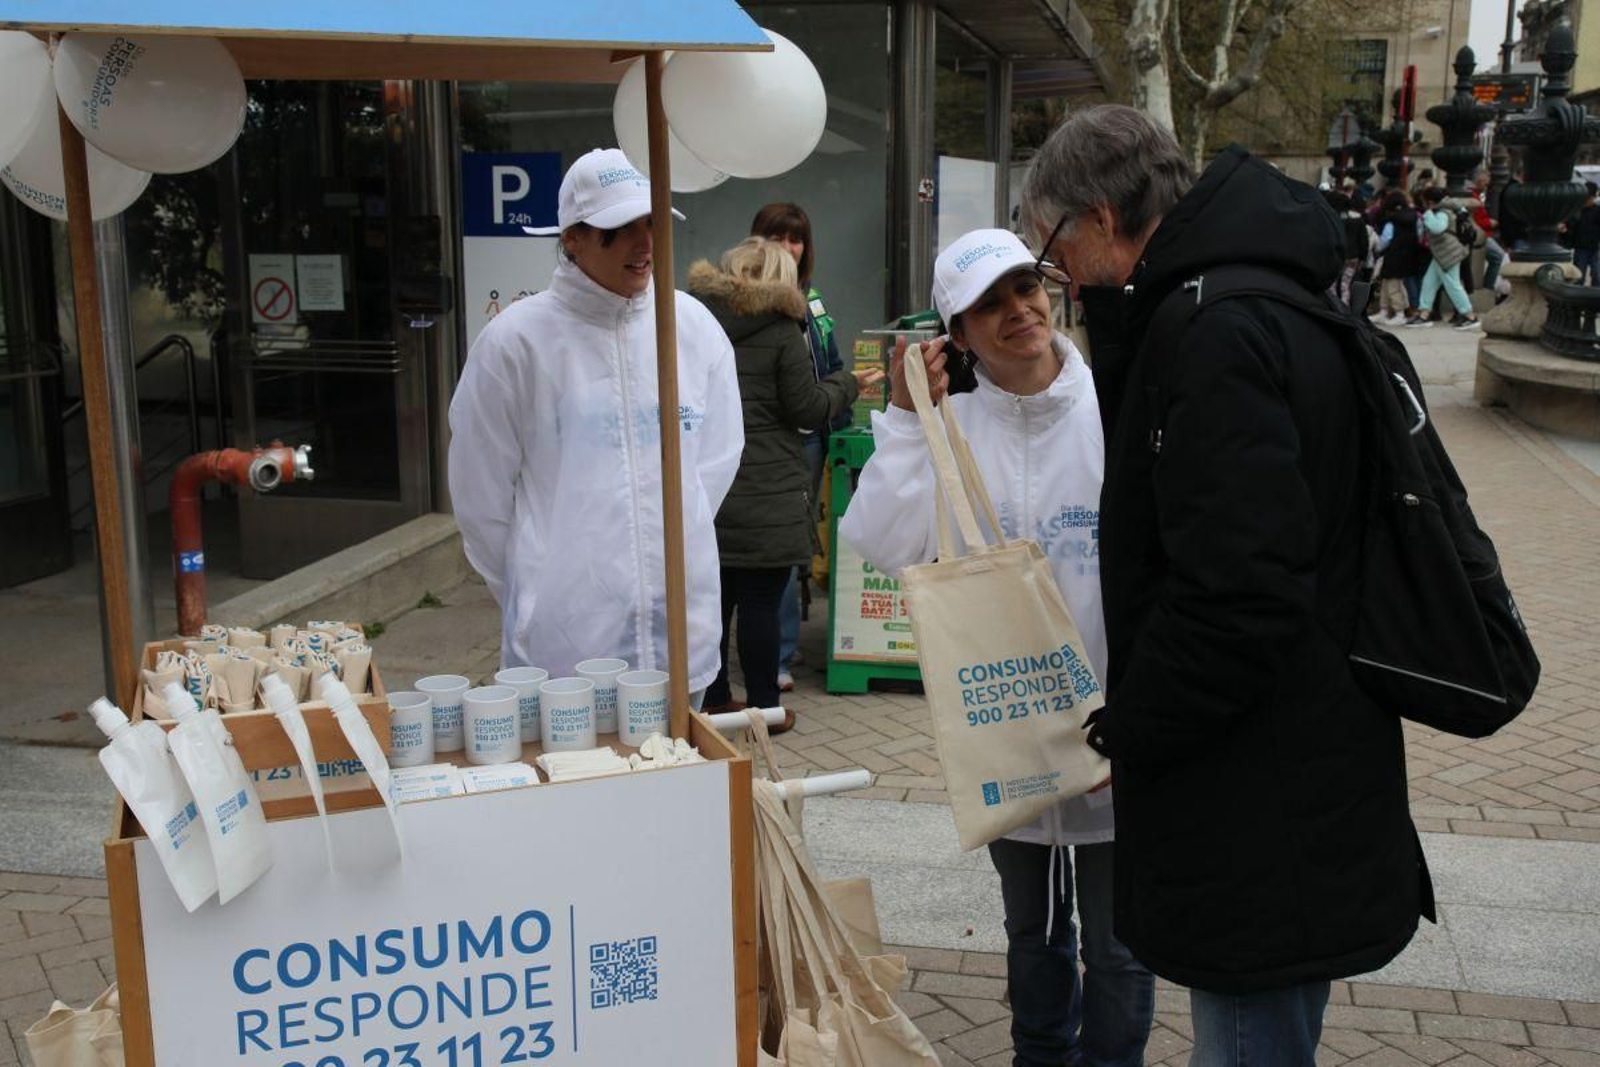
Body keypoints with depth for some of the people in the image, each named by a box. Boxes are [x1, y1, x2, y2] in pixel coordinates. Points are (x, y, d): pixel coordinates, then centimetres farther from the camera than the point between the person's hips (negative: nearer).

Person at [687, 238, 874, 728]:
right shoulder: (780, 330, -8)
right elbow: (807, 410, -4)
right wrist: (847, 383, 12)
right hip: (765, 495, -5)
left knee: (714, 597, 13)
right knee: (761, 603, 2)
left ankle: (713, 701, 22)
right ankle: (763, 707, 11)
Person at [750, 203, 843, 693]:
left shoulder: (811, 298, 15)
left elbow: (831, 368, 21)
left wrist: (840, 424, 16)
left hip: (810, 436, 7)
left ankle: (785, 638, 20)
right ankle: (779, 655, 3)